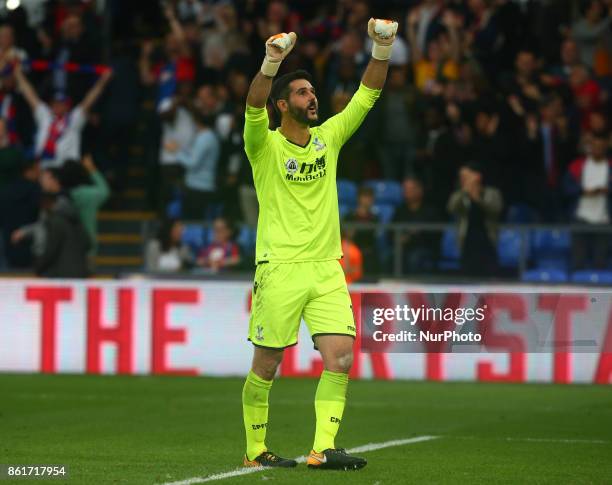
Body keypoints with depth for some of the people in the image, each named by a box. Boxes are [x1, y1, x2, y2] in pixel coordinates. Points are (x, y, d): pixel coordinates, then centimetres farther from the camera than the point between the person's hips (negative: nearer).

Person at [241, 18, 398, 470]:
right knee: (266, 366, 1)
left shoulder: (328, 138, 11)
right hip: (279, 270, -4)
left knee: (341, 356, -10)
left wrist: (382, 50, -6)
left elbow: (367, 96, 8)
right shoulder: (266, 145, -3)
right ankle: (255, 449, 15)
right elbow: (254, 107, -23)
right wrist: (271, 63, -39)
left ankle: (323, 447, -7)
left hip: (327, 270, 4)